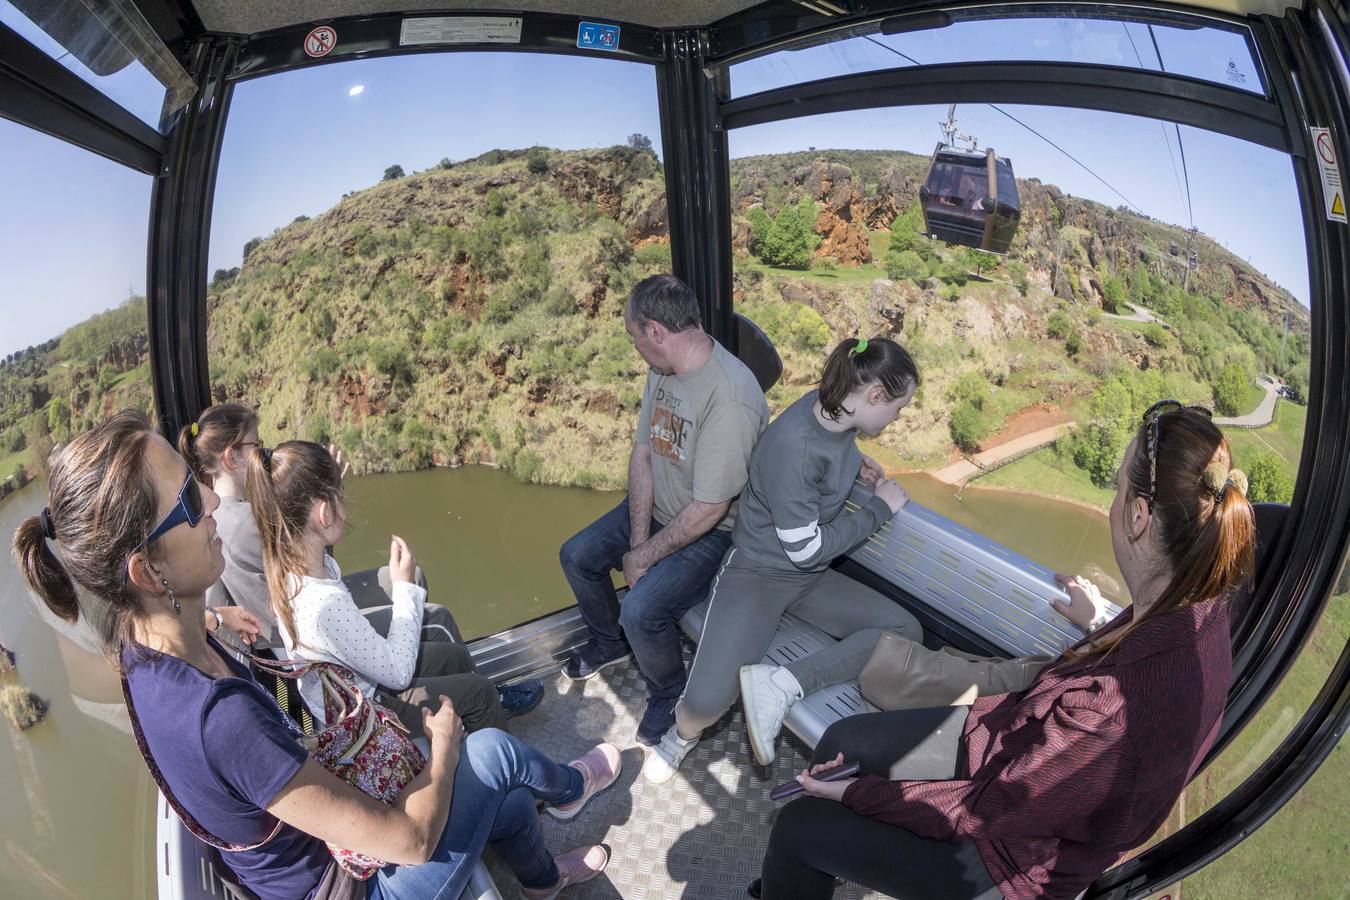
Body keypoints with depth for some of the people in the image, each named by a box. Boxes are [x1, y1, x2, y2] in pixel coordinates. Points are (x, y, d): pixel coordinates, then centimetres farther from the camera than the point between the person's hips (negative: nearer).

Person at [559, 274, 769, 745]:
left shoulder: (729, 398, -35)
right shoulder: (663, 369, -6)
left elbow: (709, 510, -30)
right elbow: (643, 451, -1)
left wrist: (645, 557, -17)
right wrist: (638, 540, -10)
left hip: (712, 530, -8)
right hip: (657, 508, 8)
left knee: (641, 610, -23)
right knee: (577, 556, 9)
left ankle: (669, 695, 10)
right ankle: (611, 642, 36)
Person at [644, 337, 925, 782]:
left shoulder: (836, 410, -5)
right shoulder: (794, 446, -29)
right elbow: (805, 549, -21)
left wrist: (854, 463, 3)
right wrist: (880, 508, -12)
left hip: (810, 578, 8)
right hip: (757, 573, -8)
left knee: (907, 631, -10)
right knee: (707, 702, -23)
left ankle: (779, 684, -14)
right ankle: (684, 733, 13)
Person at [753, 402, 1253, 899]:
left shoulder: (1109, 709, -41)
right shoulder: (1200, 606, -17)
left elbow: (986, 812, -27)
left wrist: (855, 792, -13)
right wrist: (1098, 625, 27)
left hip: (1021, 854, -7)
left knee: (798, 827, -1)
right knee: (843, 739, 13)